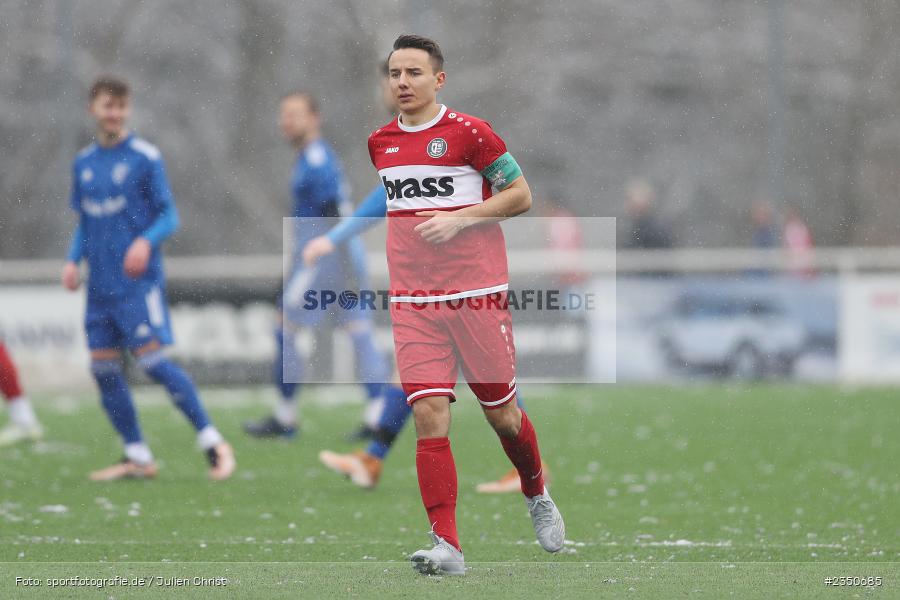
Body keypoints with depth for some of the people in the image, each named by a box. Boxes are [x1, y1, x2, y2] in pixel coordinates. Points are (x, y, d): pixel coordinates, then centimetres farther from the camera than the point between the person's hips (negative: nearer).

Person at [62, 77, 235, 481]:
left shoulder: (145, 157, -4)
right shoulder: (84, 163, 12)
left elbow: (169, 217, -4)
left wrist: (146, 242, -23)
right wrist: (73, 260, 5)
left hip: (138, 281, -6)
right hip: (100, 283, 6)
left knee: (152, 359, -14)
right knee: (103, 368, 3)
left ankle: (212, 442, -6)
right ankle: (137, 456, 12)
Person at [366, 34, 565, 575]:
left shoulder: (469, 133, -8)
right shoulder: (381, 143, 8)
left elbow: (520, 195, -5)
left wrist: (459, 219, -16)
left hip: (478, 295, -3)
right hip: (413, 302, 3)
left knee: (502, 413, 8)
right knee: (429, 415, -11)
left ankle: (538, 497, 38)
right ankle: (447, 546, -12)